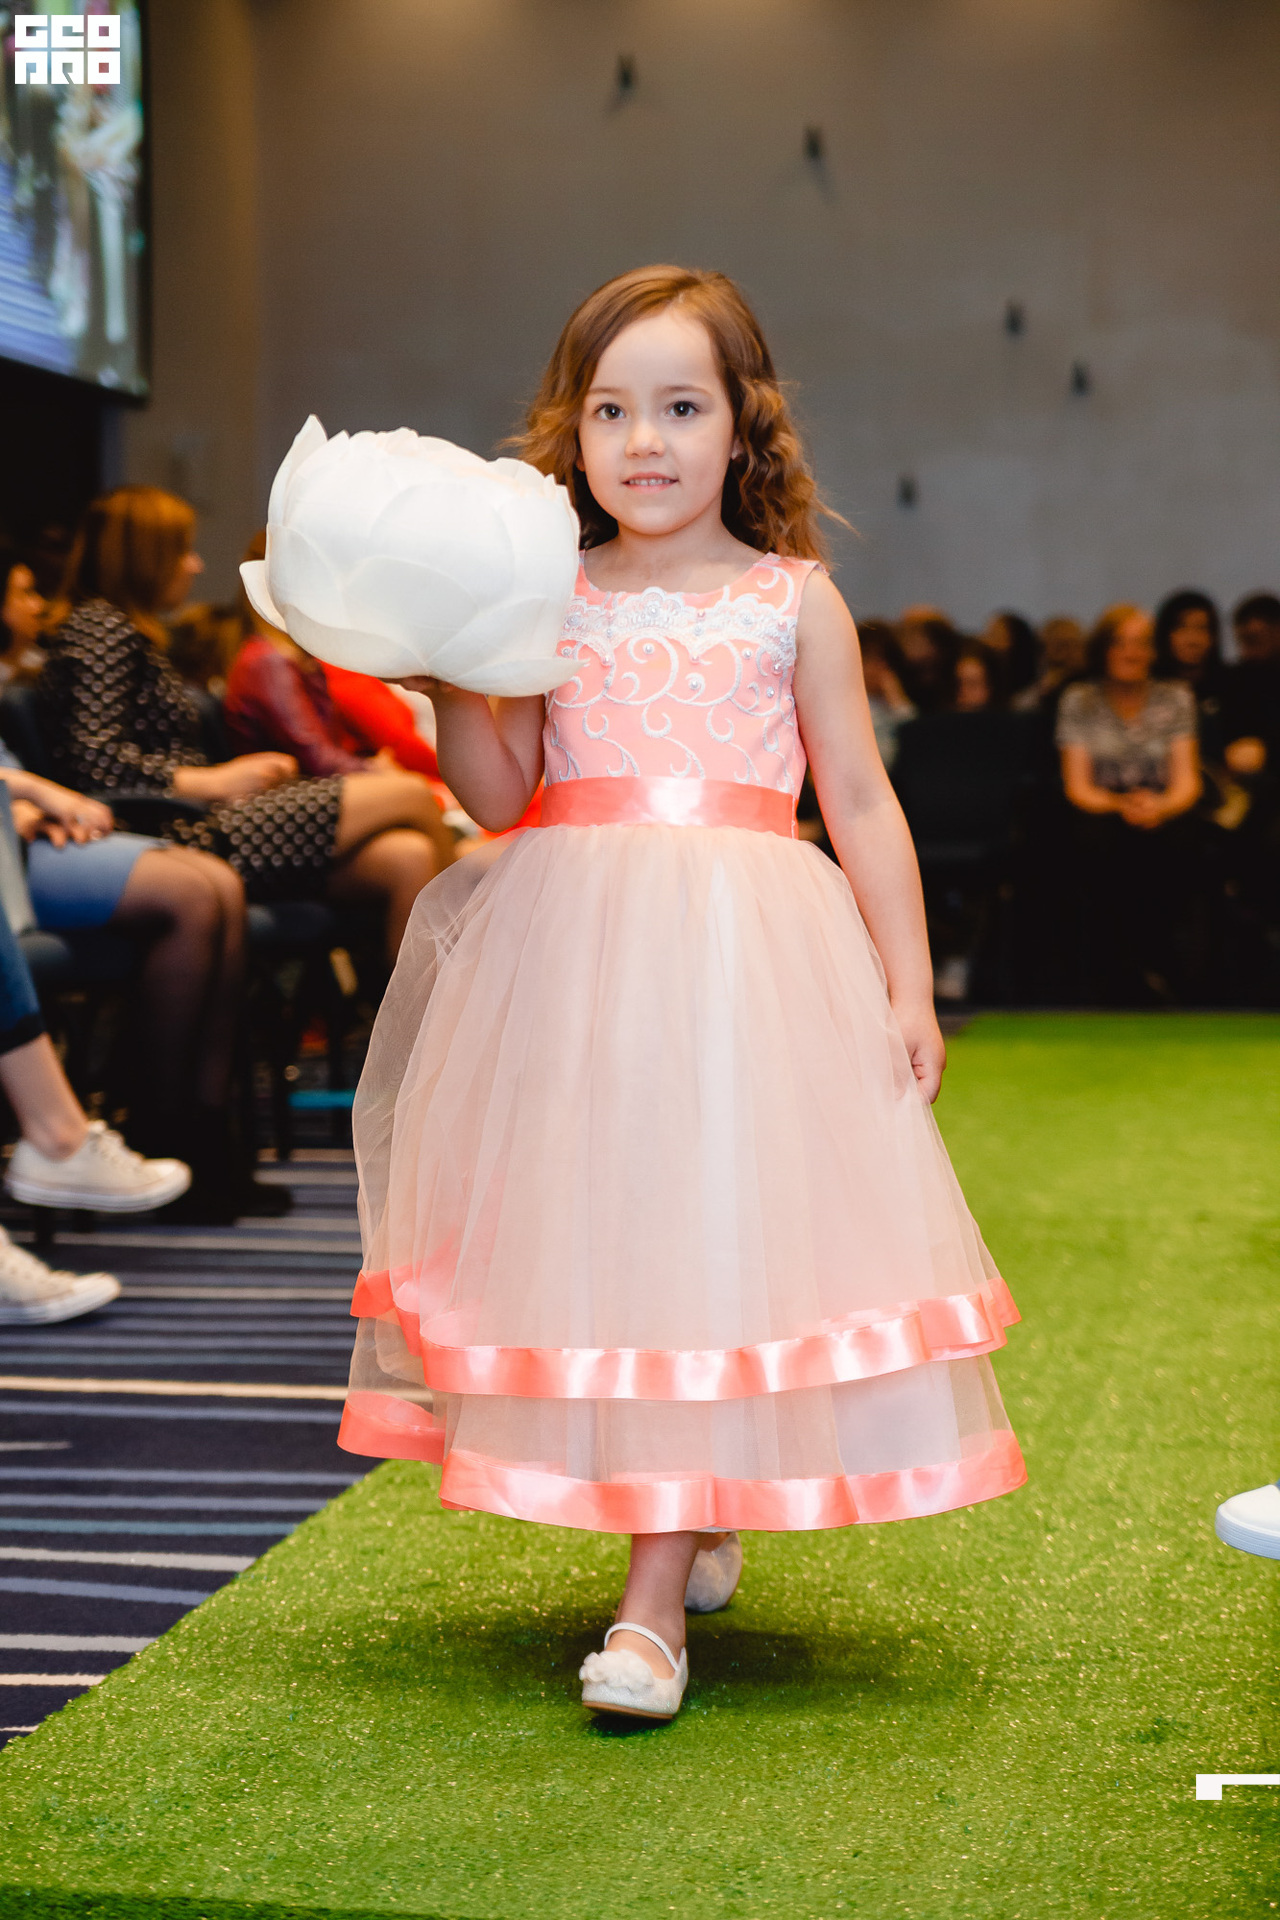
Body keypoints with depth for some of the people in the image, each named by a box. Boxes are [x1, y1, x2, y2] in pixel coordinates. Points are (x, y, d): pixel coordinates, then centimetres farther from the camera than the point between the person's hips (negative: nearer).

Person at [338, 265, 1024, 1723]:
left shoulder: (794, 601, 5)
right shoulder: (550, 599, 9)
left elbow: (862, 803, 6)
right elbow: (497, 796, 6)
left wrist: (907, 984, 1)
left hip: (745, 952, -2)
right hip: (576, 952, 2)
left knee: (711, 1234, -7)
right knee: (594, 1230, 4)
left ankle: (653, 1602, -3)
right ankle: (696, 1520, 26)